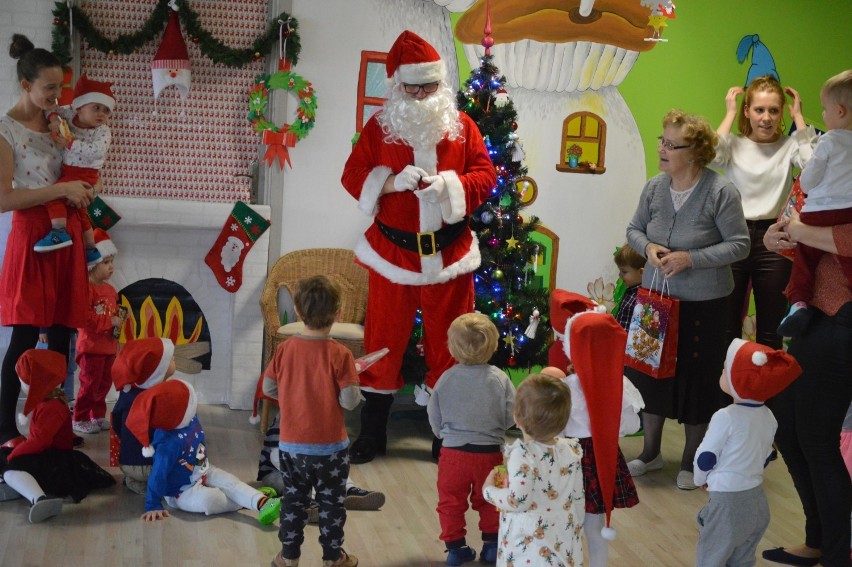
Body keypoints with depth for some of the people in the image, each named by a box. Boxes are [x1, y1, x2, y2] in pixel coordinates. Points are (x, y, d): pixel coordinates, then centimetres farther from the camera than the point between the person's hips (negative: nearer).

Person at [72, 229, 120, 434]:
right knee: (90, 384, -4)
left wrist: (120, 318, 0)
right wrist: (110, 322, -22)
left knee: (104, 384, 13)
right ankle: (79, 419, 6)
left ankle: (98, 416, 24)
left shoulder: (110, 290, 11)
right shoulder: (86, 289, -16)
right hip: (91, 346, -8)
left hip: (109, 346, 8)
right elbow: (84, 317, -25)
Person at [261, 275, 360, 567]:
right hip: (330, 447, -2)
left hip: (291, 445, 3)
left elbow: (268, 388, 1)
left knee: (293, 501, 18)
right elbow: (349, 401, -19)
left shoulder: (285, 349, -8)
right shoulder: (340, 354, -18)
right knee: (331, 504, 14)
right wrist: (355, 391, 2)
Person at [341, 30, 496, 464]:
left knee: (447, 339, 7)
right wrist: (393, 181, -19)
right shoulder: (379, 126, 1)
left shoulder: (462, 126, 3)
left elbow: (486, 175, 0)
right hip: (392, 251, 0)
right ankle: (372, 432, 18)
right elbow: (352, 176, -2)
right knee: (384, 338, 6)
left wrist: (449, 185, -19)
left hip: (448, 253, 1)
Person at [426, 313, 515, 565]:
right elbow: (511, 417, -6)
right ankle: (492, 545, 26)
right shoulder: (499, 379, -12)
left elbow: (434, 417, -1)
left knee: (451, 500, 14)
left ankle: (455, 547, 19)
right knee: (488, 500, 19)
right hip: (490, 452, 1)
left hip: (453, 450, -1)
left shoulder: (446, 379, -10)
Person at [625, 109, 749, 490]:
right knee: (651, 369, 12)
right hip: (657, 295, 5)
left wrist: (690, 258, -22)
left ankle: (691, 460, 25)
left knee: (697, 377, 5)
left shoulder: (720, 192, -16)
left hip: (703, 302, -5)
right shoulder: (654, 187, -1)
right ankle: (651, 452, 31)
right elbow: (634, 229, 10)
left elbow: (739, 245, -14)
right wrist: (648, 247, -12)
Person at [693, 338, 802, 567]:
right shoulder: (768, 417, 1)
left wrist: (701, 479, 6)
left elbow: (705, 457, -13)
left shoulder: (725, 418, -20)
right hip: (757, 500, 7)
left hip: (727, 501, -7)